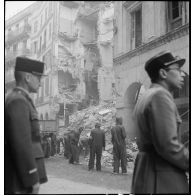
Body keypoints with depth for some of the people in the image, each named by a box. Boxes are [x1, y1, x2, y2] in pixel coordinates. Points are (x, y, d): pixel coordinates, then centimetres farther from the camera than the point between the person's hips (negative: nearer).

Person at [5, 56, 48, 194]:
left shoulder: (15, 101, 17)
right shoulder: (18, 102, -16)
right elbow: (21, 144, -23)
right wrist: (33, 179, -21)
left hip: (18, 174, 10)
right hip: (23, 176, -10)